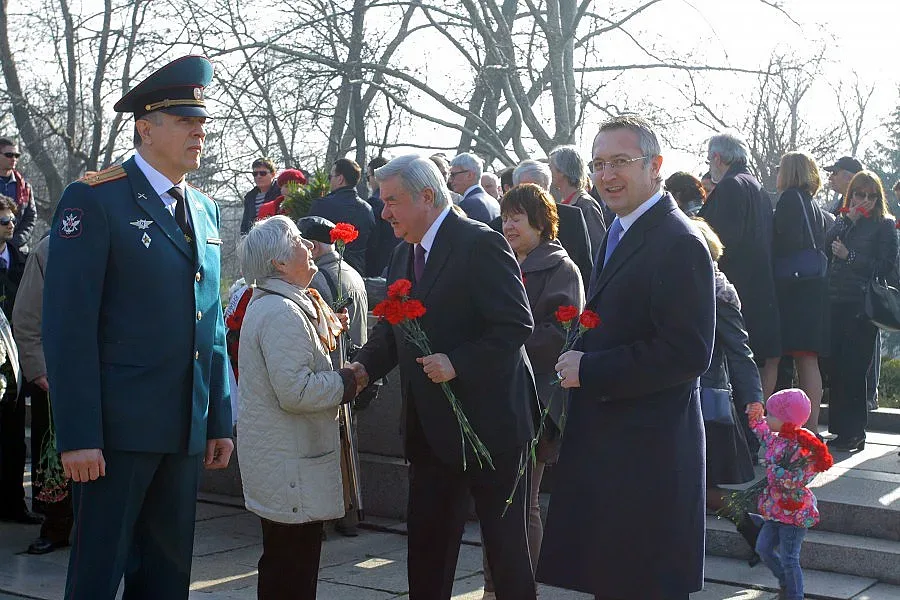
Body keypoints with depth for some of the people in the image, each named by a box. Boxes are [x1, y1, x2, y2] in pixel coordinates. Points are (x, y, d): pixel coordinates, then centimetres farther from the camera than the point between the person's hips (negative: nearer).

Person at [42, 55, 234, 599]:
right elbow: (69, 326, -12)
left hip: (187, 431, 6)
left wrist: (221, 421, 13)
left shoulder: (205, 209, 14)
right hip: (119, 427, -6)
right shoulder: (94, 201, -7)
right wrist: (78, 435, -16)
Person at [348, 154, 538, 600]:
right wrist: (365, 367, -4)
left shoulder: (481, 244, -15)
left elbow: (517, 324, -20)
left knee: (505, 540, 6)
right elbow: (390, 329, 14)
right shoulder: (404, 254, 11)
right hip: (431, 428, 8)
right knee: (427, 542, 14)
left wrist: (457, 363, -26)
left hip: (487, 421, -8)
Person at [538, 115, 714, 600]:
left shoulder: (679, 243, -17)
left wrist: (590, 370, -19)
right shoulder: (619, 234, 15)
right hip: (604, 442, 9)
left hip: (648, 453, -9)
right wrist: (578, 358, 5)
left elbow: (688, 353, -23)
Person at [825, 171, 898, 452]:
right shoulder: (843, 221, 17)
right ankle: (841, 429, 13)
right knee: (836, 366, 4)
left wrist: (849, 256, -10)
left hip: (862, 306, -5)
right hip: (837, 302, 5)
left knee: (852, 368, -5)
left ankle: (853, 432, 3)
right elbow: (827, 246, 1)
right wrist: (848, 221, -5)